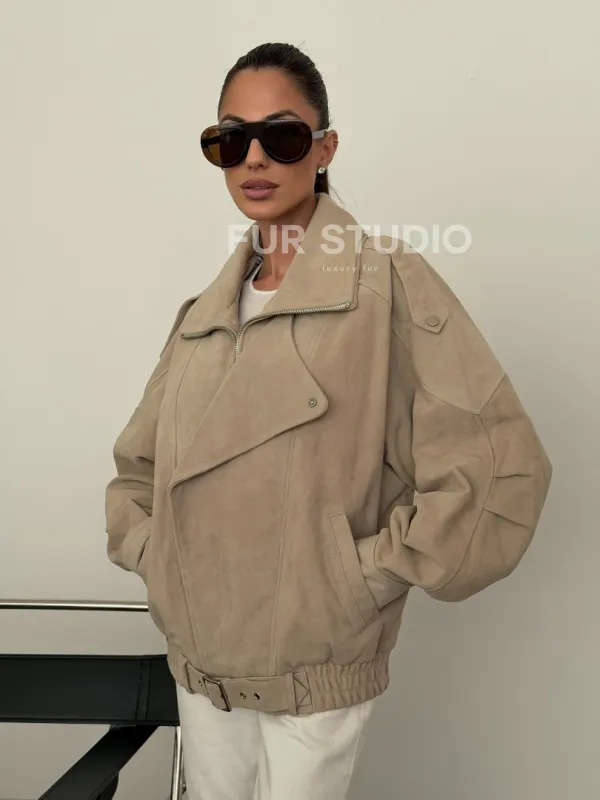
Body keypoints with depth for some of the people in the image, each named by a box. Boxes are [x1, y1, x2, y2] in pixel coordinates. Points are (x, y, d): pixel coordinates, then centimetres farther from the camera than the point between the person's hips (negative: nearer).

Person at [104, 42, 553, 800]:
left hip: (315, 674, -5)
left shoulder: (388, 283, -14)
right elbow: (138, 465, 15)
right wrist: (150, 554, 0)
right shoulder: (205, 310, 4)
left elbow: (500, 469, -19)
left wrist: (364, 577, -16)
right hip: (198, 665, 5)